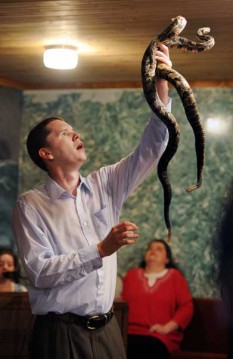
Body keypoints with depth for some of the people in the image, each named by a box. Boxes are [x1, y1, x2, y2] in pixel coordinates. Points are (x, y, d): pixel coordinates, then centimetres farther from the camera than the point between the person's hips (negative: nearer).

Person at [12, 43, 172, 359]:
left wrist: (162, 86, -8)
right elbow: (40, 272, -14)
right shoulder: (30, 205, -6)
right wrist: (101, 250, -20)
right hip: (60, 333, -5)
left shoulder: (105, 185, 8)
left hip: (106, 329, 5)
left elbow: (151, 151, 2)